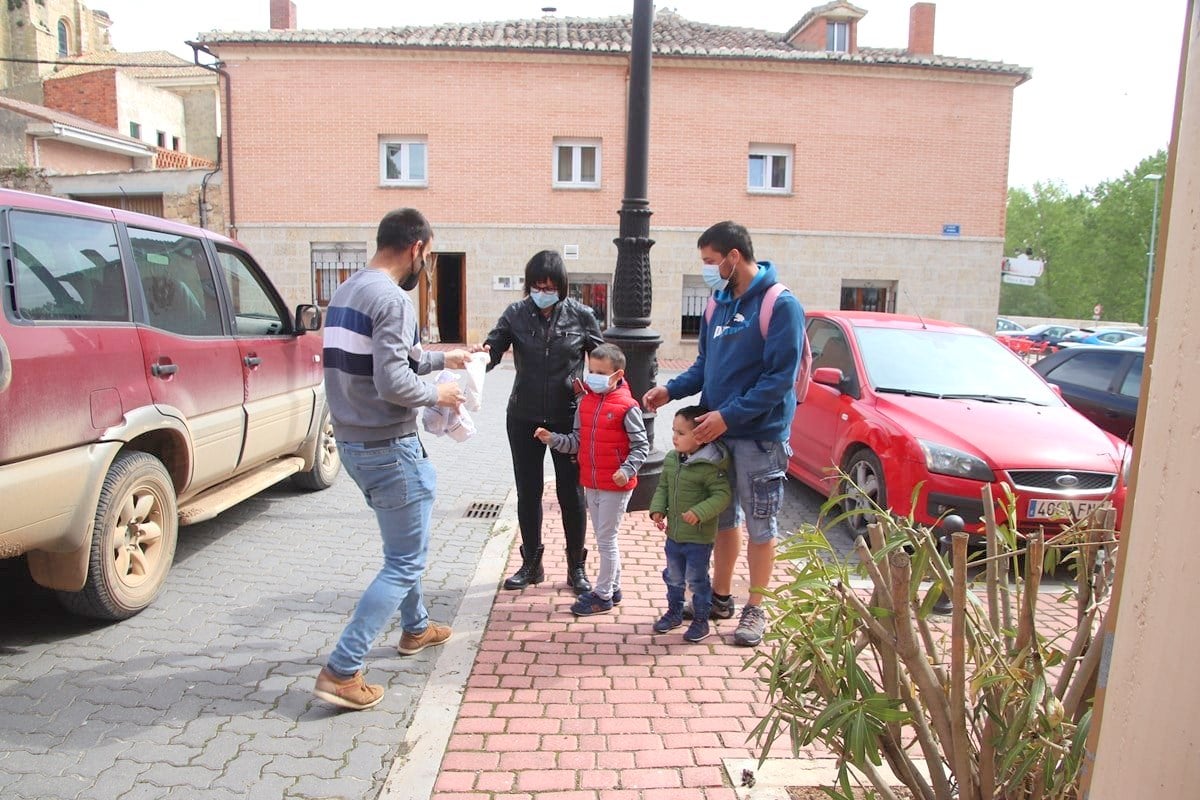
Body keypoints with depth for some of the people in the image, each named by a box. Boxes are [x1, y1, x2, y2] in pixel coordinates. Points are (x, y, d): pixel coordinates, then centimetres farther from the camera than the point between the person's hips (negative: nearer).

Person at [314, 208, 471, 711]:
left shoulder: (346, 292, 10)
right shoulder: (393, 298, -20)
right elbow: (393, 383, -27)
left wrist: (440, 359, 22)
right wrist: (437, 394, -9)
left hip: (352, 441, 10)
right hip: (389, 447, -10)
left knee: (404, 542, 26)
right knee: (405, 562, 2)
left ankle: (415, 628, 43)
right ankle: (342, 671, 3)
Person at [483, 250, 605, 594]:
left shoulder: (581, 315, -6)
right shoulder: (516, 314, -3)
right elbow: (493, 347, -10)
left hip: (568, 418, -1)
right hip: (524, 418, 2)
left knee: (571, 493, 8)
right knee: (528, 492, 11)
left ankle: (576, 567, 25)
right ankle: (531, 564, 29)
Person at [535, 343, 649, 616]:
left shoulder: (626, 406, -15)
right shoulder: (585, 402, 6)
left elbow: (641, 445, -12)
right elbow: (577, 441, 8)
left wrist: (627, 470, -24)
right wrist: (553, 439, -6)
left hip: (616, 485, -7)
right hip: (590, 483, 7)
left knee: (606, 539, 3)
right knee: (604, 538, 18)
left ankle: (602, 595, 16)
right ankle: (613, 588, 33)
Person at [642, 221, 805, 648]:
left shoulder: (781, 305, -14)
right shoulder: (718, 305, 9)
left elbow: (780, 376, -18)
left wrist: (729, 415, -21)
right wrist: (670, 390, -1)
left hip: (760, 438, -7)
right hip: (716, 434, 7)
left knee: (759, 526, 7)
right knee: (722, 519, 18)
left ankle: (754, 610, 22)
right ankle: (720, 597, 34)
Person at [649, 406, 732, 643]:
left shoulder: (710, 466, -21)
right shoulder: (671, 459, 0)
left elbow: (722, 495, -22)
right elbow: (662, 487, 10)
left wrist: (699, 512, -33)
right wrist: (657, 509, -5)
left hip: (699, 537, -6)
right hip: (673, 533, 7)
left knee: (697, 580, 7)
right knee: (673, 577, 21)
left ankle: (701, 619, 26)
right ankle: (674, 612, 41)